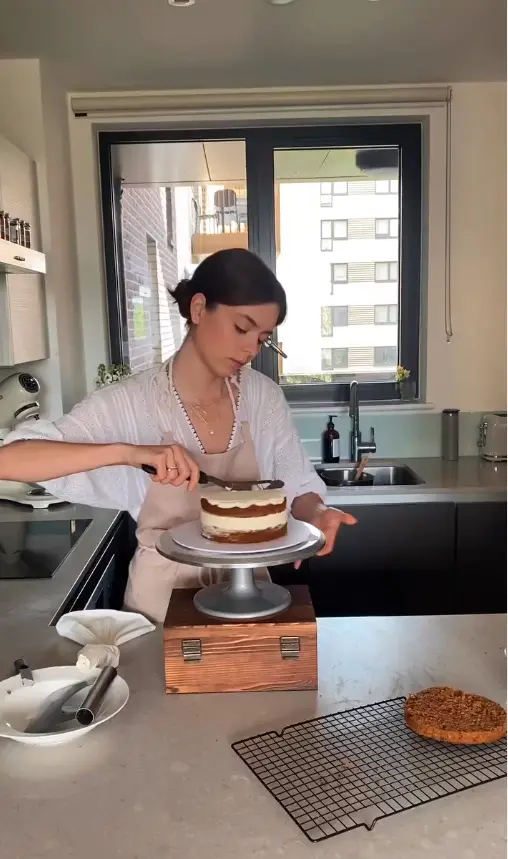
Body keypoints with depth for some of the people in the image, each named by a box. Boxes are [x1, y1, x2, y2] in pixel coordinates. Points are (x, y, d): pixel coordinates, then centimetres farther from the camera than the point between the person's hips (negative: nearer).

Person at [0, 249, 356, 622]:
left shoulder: (264, 396, -7)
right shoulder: (130, 403, -17)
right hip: (166, 595, -2)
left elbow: (298, 486, 2)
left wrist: (315, 514, -20)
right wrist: (127, 452, -36)